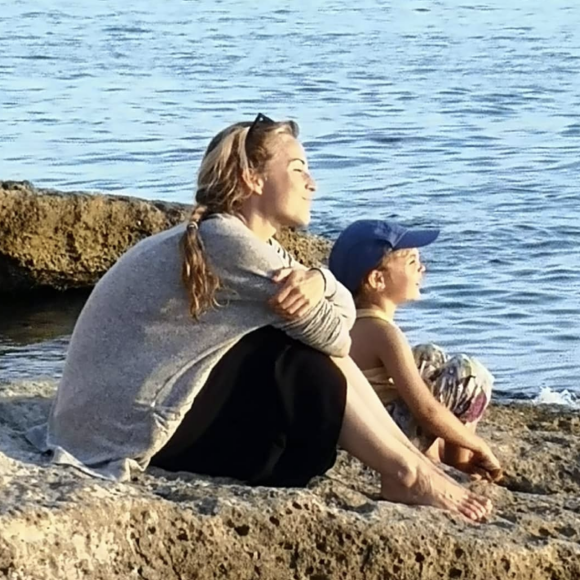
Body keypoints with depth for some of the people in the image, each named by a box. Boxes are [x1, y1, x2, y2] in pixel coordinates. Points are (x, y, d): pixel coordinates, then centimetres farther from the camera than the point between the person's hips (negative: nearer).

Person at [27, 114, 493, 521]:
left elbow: (343, 308, 3)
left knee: (315, 347, 1)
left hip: (154, 407, 9)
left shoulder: (251, 241, 9)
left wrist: (316, 281, -19)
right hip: (125, 424, -9)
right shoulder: (224, 240, -21)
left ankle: (409, 462, 3)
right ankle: (408, 475, -3)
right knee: (306, 362, -13)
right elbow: (334, 335, -16)